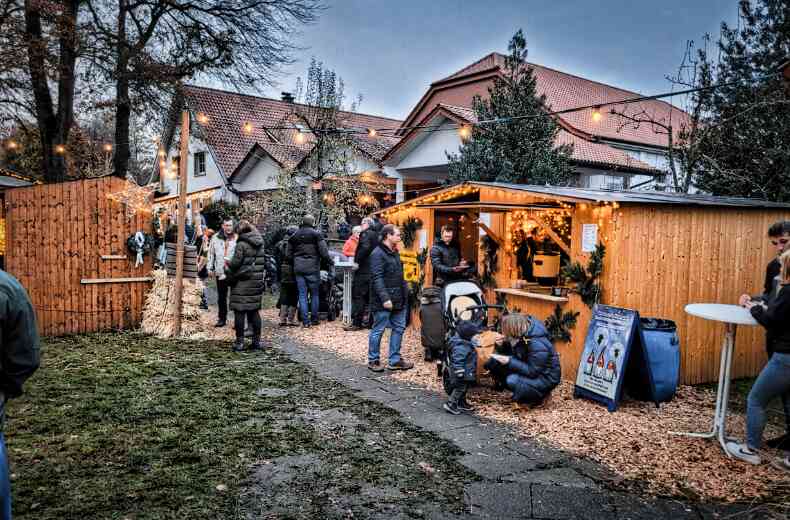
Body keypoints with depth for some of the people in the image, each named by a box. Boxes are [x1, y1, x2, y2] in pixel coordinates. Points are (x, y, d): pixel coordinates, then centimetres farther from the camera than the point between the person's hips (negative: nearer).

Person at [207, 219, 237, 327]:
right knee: (221, 297, 13)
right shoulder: (215, 238, 8)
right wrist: (210, 268, 13)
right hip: (220, 272, 4)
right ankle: (222, 318, 24)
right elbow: (211, 254, 15)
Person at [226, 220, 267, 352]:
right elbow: (264, 262, 13)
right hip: (257, 281, 7)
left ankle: (239, 342, 2)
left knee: (239, 311, 0)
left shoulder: (241, 244, -12)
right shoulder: (260, 244, 9)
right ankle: (257, 341, 14)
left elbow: (235, 263, -13)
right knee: (254, 310, 12)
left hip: (242, 282, -6)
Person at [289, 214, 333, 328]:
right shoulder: (316, 234, -4)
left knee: (302, 295, 5)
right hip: (312, 267, -3)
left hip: (298, 268, 3)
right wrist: (330, 261, 2)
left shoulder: (294, 236, 10)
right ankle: (314, 319, 13)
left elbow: (289, 254, 11)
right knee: (314, 294, 10)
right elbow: (323, 251, -11)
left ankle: (305, 321, 3)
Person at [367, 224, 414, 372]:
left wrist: (405, 292, 14)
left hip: (398, 300, 9)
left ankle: (395, 360, 20)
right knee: (378, 330, 2)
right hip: (383, 301, -9)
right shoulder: (378, 254, -13)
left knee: (398, 328, 11)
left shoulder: (394, 253, 16)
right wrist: (385, 298, -25)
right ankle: (373, 360, 15)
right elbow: (377, 278, -20)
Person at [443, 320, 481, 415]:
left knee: (464, 389, 21)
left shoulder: (466, 342, 4)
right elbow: (457, 361, -30)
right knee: (460, 388, -2)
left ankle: (462, 403, 35)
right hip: (463, 374, -11)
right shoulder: (460, 347, -29)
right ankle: (450, 404, 5)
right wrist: (459, 373, -29)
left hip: (467, 373, 11)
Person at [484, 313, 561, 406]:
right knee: (493, 362, -7)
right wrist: (502, 344, -15)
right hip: (529, 367, 7)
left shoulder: (538, 344, -34)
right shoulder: (520, 335, -11)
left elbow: (532, 372, -29)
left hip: (544, 377, -7)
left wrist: (509, 362, -31)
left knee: (512, 380, -32)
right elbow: (512, 350, 7)